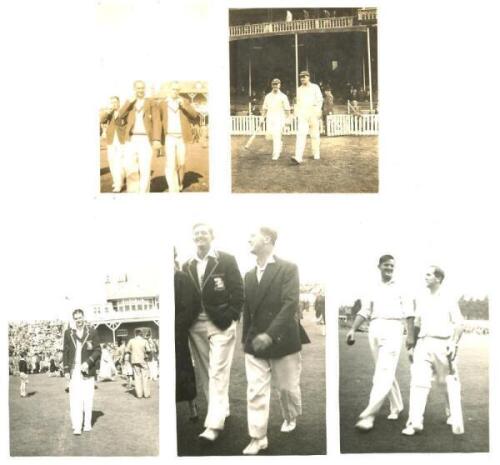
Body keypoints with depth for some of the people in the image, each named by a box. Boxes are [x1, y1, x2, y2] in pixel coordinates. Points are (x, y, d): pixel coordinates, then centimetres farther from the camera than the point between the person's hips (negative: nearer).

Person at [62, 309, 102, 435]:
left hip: (87, 369, 0)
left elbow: (98, 350, 0)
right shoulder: (68, 333, 5)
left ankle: (87, 423, 16)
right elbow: (65, 352, 8)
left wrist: (88, 362, -13)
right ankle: (77, 426, -9)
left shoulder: (92, 332, 0)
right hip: (74, 370, 0)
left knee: (88, 397, 5)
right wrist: (66, 370, 2)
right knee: (75, 398, -7)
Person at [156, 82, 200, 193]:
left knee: (181, 163, 10)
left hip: (181, 138, 2)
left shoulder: (185, 102, 7)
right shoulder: (162, 104, 3)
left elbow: (195, 116, -4)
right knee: (171, 164, -12)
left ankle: (179, 184, 32)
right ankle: (173, 190, -13)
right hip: (169, 138, -2)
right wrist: (157, 139, -5)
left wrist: (184, 106, -18)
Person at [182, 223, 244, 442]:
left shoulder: (226, 260, -2)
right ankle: (219, 411, 23)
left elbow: (238, 291, -4)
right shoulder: (188, 266, 11)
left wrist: (231, 317, -10)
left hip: (221, 324, -5)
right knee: (204, 373, 10)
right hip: (196, 325, 5)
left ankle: (214, 424, -11)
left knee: (218, 373, -9)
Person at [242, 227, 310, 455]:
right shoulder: (249, 275, 9)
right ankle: (258, 438, 3)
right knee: (255, 391, -3)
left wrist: (270, 334, -26)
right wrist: (246, 339, 12)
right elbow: (247, 309, 14)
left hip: (282, 340, -4)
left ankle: (291, 418, 39)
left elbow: (290, 304, -18)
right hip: (255, 342, 4)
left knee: (287, 387, 12)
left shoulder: (288, 269, -8)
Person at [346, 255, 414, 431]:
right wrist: (353, 329, 0)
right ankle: (396, 406, 24)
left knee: (384, 372, -14)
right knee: (385, 372, 8)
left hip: (392, 329, -4)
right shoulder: (373, 289, 16)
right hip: (374, 329, 4)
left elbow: (408, 314, 4)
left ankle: (369, 414, -22)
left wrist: (410, 335, -4)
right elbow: (364, 312, 13)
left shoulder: (400, 288, 8)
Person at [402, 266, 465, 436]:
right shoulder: (420, 300, 14)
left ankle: (455, 420, 24)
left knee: (449, 383, 7)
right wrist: (412, 345, 15)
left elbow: (459, 324, -1)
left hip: (442, 344, -2)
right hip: (423, 344, 3)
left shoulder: (449, 300, 3)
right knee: (418, 381, -12)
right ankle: (415, 422, -17)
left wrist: (454, 343, -13)